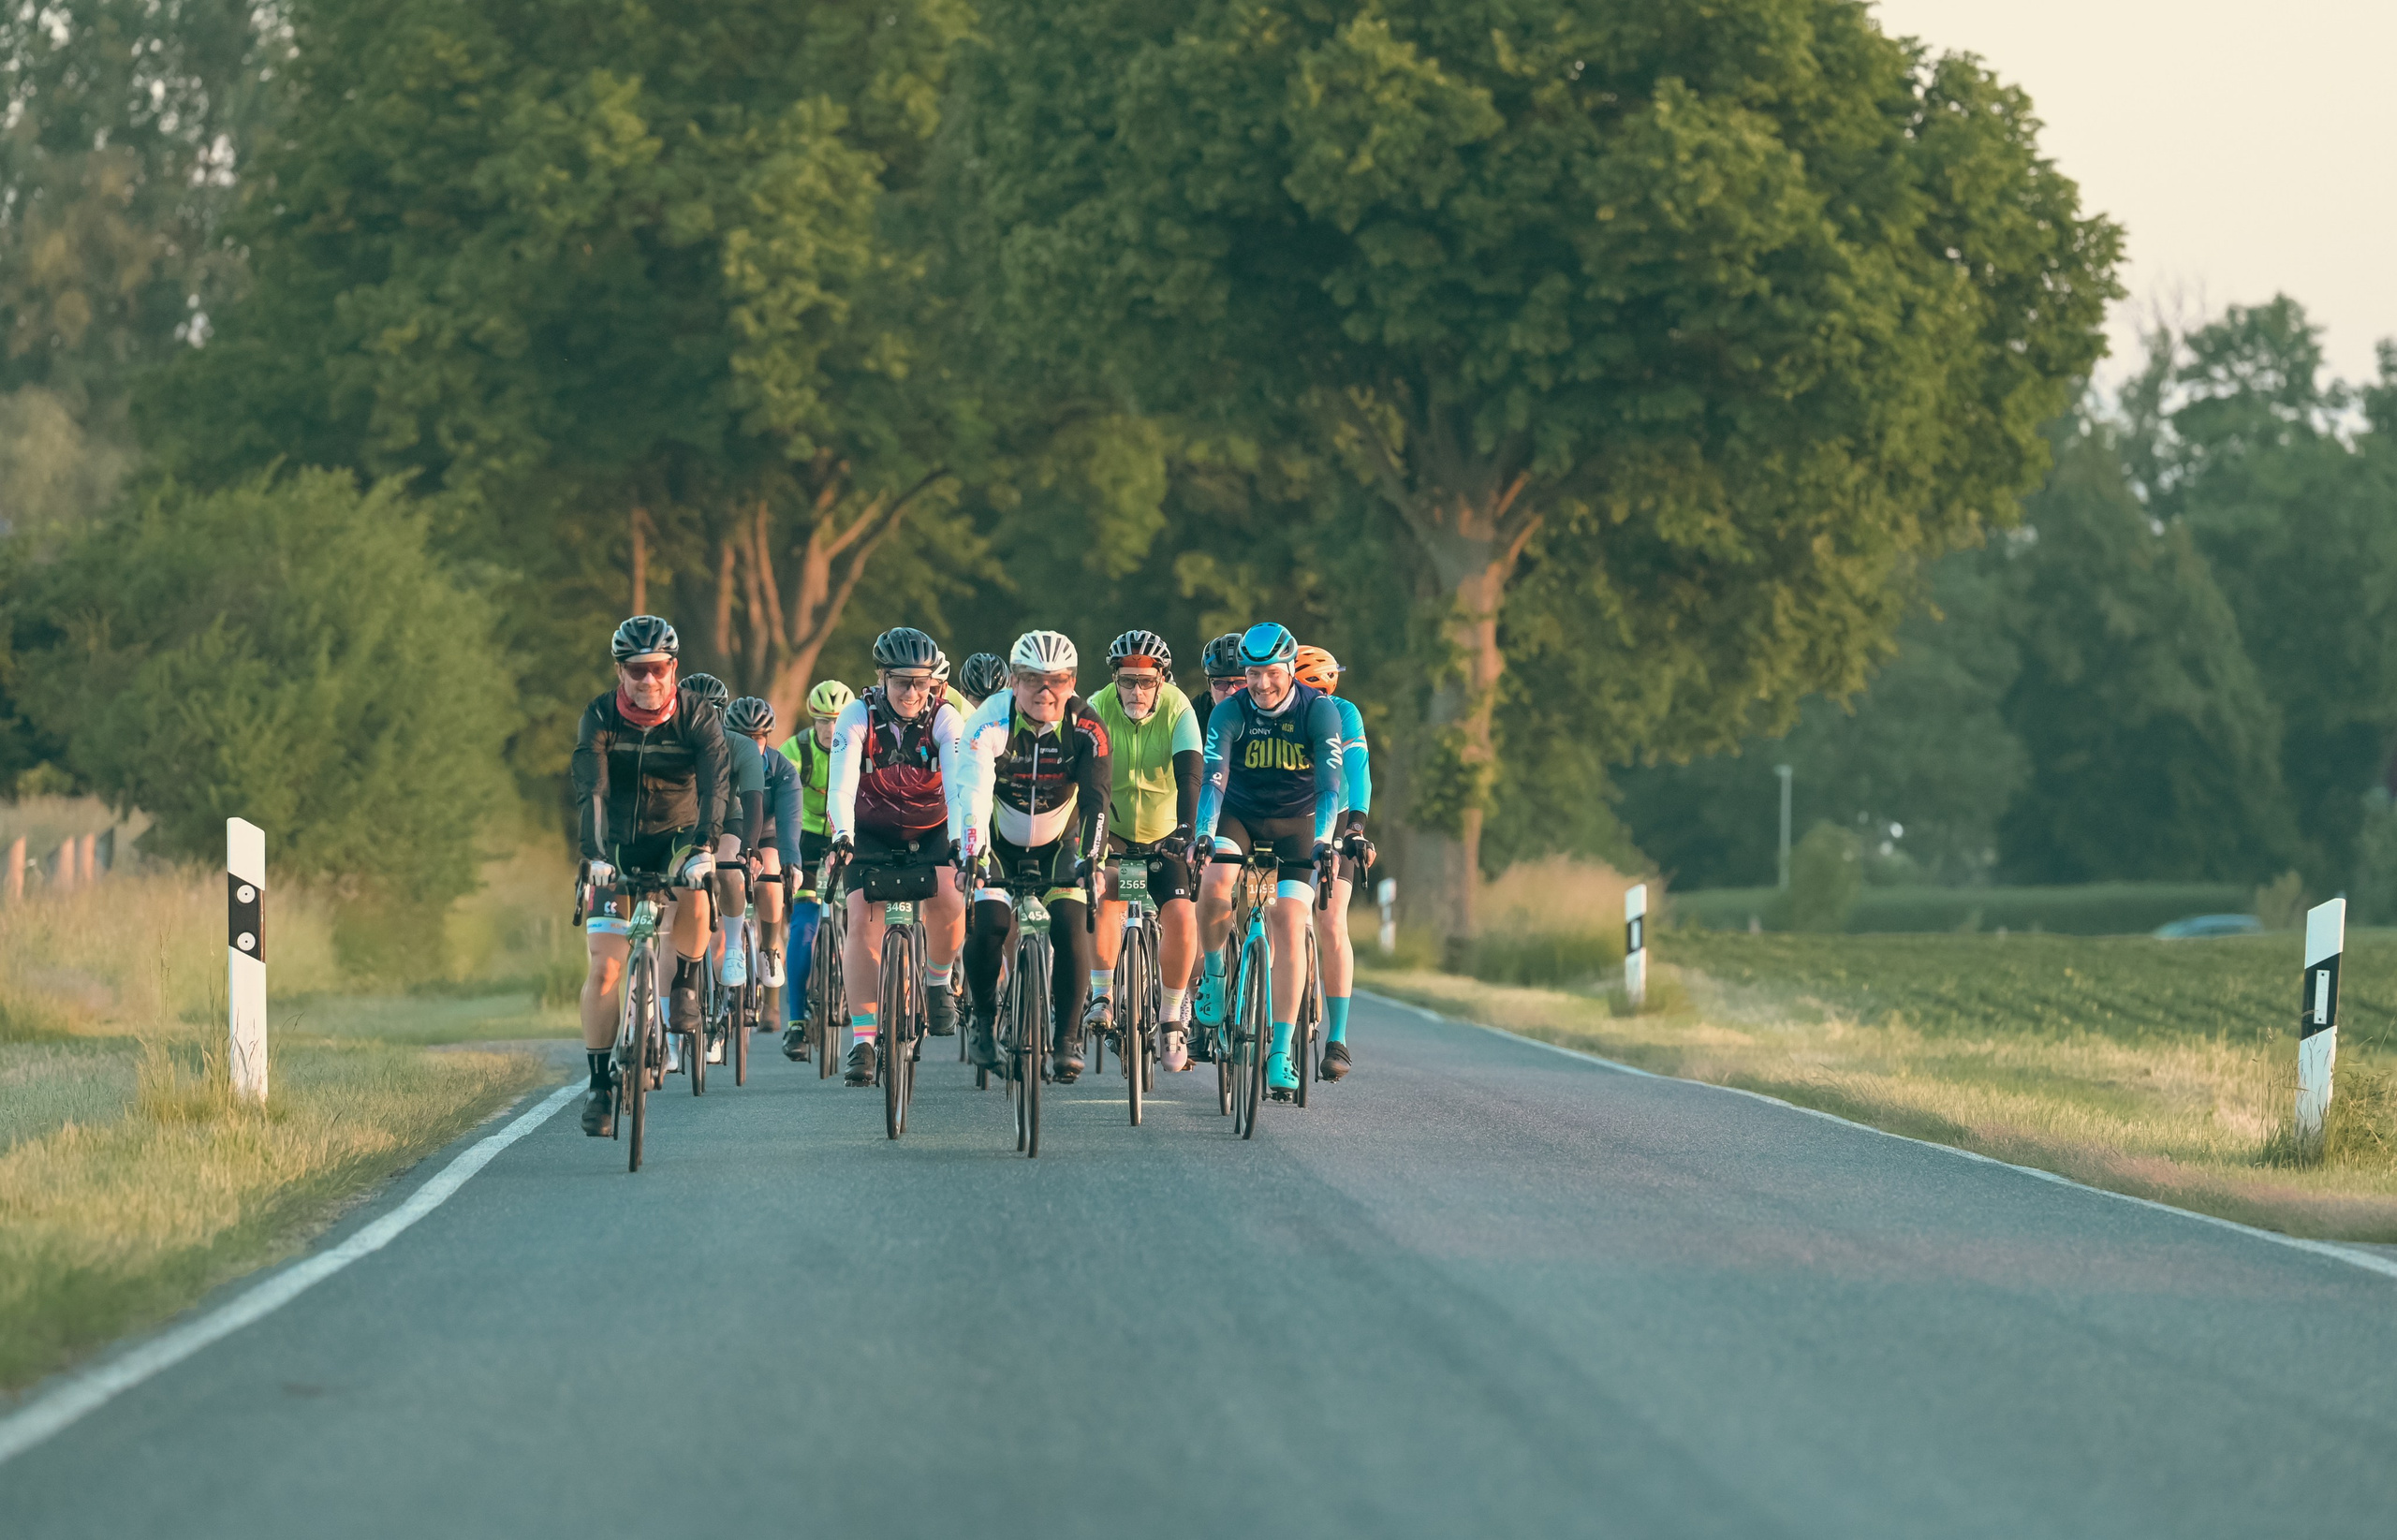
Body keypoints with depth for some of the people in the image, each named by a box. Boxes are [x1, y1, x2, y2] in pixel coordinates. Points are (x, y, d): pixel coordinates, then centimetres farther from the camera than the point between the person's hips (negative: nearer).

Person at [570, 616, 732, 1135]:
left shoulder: (698, 716, -17)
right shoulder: (600, 718, -16)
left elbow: (715, 784, -29)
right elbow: (590, 790, -28)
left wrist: (704, 848, -46)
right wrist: (594, 855, -44)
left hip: (678, 837, -1)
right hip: (620, 845, 1)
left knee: (694, 895, -36)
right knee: (604, 967, -9)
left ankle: (685, 986, -9)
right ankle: (599, 1083, 1)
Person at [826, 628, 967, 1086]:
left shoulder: (943, 718, -21)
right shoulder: (858, 717, -22)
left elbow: (957, 782, -34)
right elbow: (841, 786, -34)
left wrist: (961, 842, -50)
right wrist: (843, 837, -52)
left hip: (931, 831, 0)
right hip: (872, 833, 0)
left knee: (948, 900, -27)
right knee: (862, 920, -18)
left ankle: (938, 981, 3)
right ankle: (861, 1040, -14)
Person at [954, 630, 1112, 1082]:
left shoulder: (1085, 727, -22)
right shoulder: (990, 721, -26)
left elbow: (1096, 799, -28)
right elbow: (973, 791, -37)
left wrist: (1090, 857, -44)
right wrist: (972, 853, -52)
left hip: (1059, 841, 1)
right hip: (1000, 841, -1)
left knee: (1070, 927, -17)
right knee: (989, 925, -19)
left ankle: (1068, 1039, -4)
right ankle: (984, 1019, 7)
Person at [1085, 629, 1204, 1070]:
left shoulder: (1178, 710, -18)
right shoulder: (1097, 710, -18)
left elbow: (1188, 777, -27)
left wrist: (1185, 831, -42)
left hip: (1162, 836, 0)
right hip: (1111, 834, 0)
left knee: (1181, 916, -18)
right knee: (1104, 894, -29)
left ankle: (1171, 1018, -2)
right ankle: (1102, 996, -12)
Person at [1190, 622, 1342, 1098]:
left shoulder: (1319, 711, -18)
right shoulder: (1230, 712, -16)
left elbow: (1329, 781, -26)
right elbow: (1214, 776, -27)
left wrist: (1322, 839, -41)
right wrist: (1203, 833, -43)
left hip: (1296, 823, 0)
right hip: (1240, 816, 0)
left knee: (1289, 928, -14)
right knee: (1213, 884, -31)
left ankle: (1281, 1054, -11)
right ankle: (1214, 977, -3)